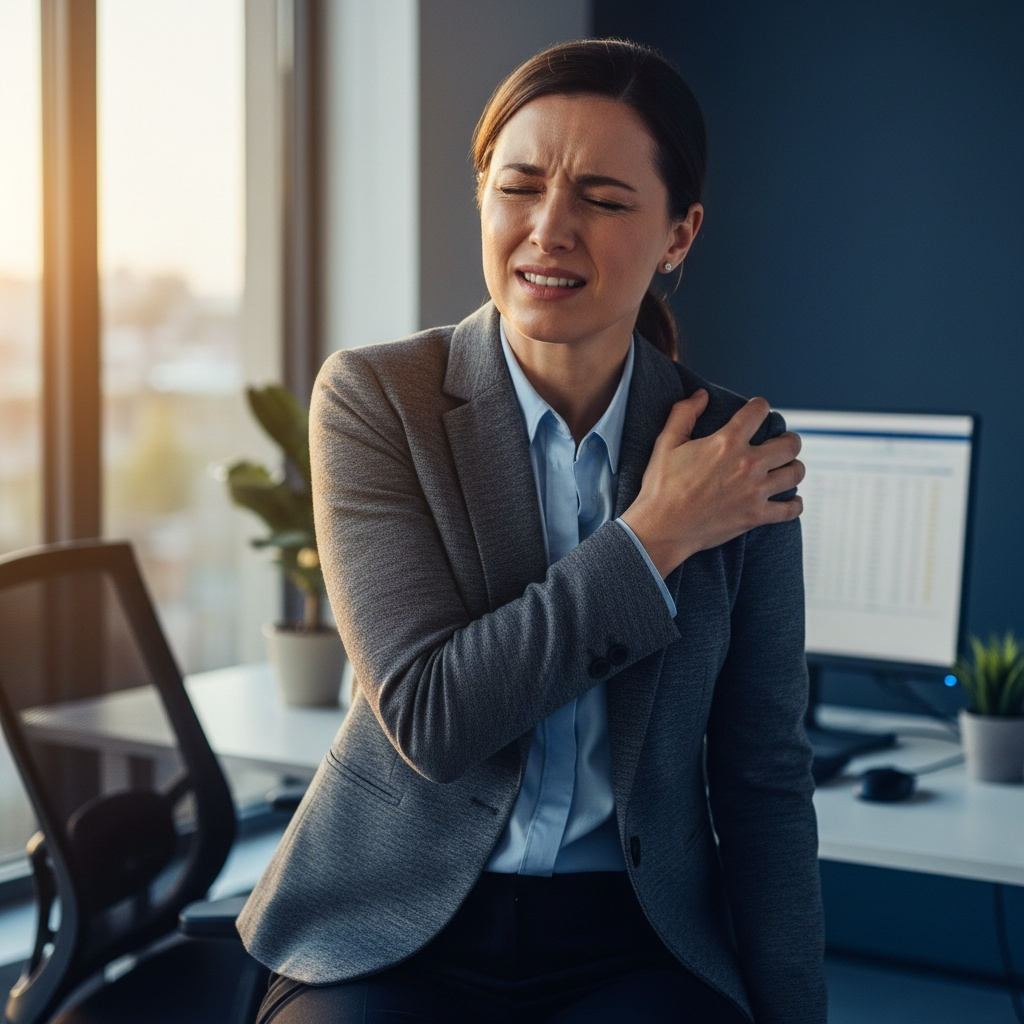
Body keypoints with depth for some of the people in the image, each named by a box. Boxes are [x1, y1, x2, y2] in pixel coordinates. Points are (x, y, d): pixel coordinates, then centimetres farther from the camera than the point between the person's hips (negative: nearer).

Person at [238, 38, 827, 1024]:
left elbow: (764, 776, 4)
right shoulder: (373, 397, -6)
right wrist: (653, 537, -15)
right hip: (394, 941, -1)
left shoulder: (741, 452, 0)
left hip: (633, 944, 2)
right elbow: (429, 716, -14)